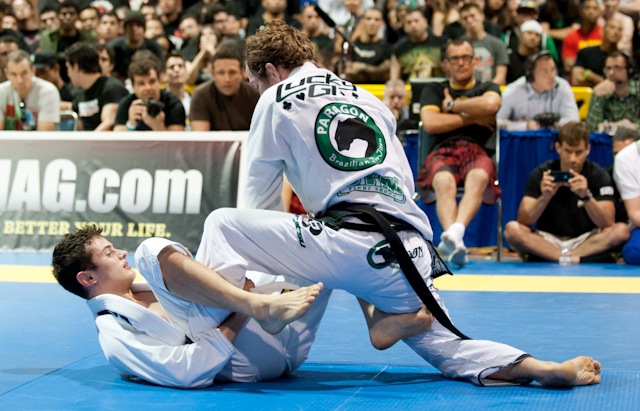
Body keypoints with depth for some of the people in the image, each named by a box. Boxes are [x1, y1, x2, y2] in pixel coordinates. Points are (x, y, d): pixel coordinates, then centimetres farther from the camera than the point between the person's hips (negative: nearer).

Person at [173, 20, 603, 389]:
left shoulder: (277, 99, 11)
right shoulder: (368, 98, 26)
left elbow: (260, 199, 15)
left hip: (348, 246, -6)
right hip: (412, 252, 6)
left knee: (222, 224, 5)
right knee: (444, 344, 19)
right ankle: (535, 367, -6)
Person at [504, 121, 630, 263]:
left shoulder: (598, 176, -5)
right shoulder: (541, 174, -5)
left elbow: (607, 224, -15)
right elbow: (523, 220, -12)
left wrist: (586, 196, -31)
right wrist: (545, 197, -29)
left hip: (586, 241, 0)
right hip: (547, 241, 0)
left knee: (622, 230, -26)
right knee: (512, 229, -26)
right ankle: (575, 259, -26)